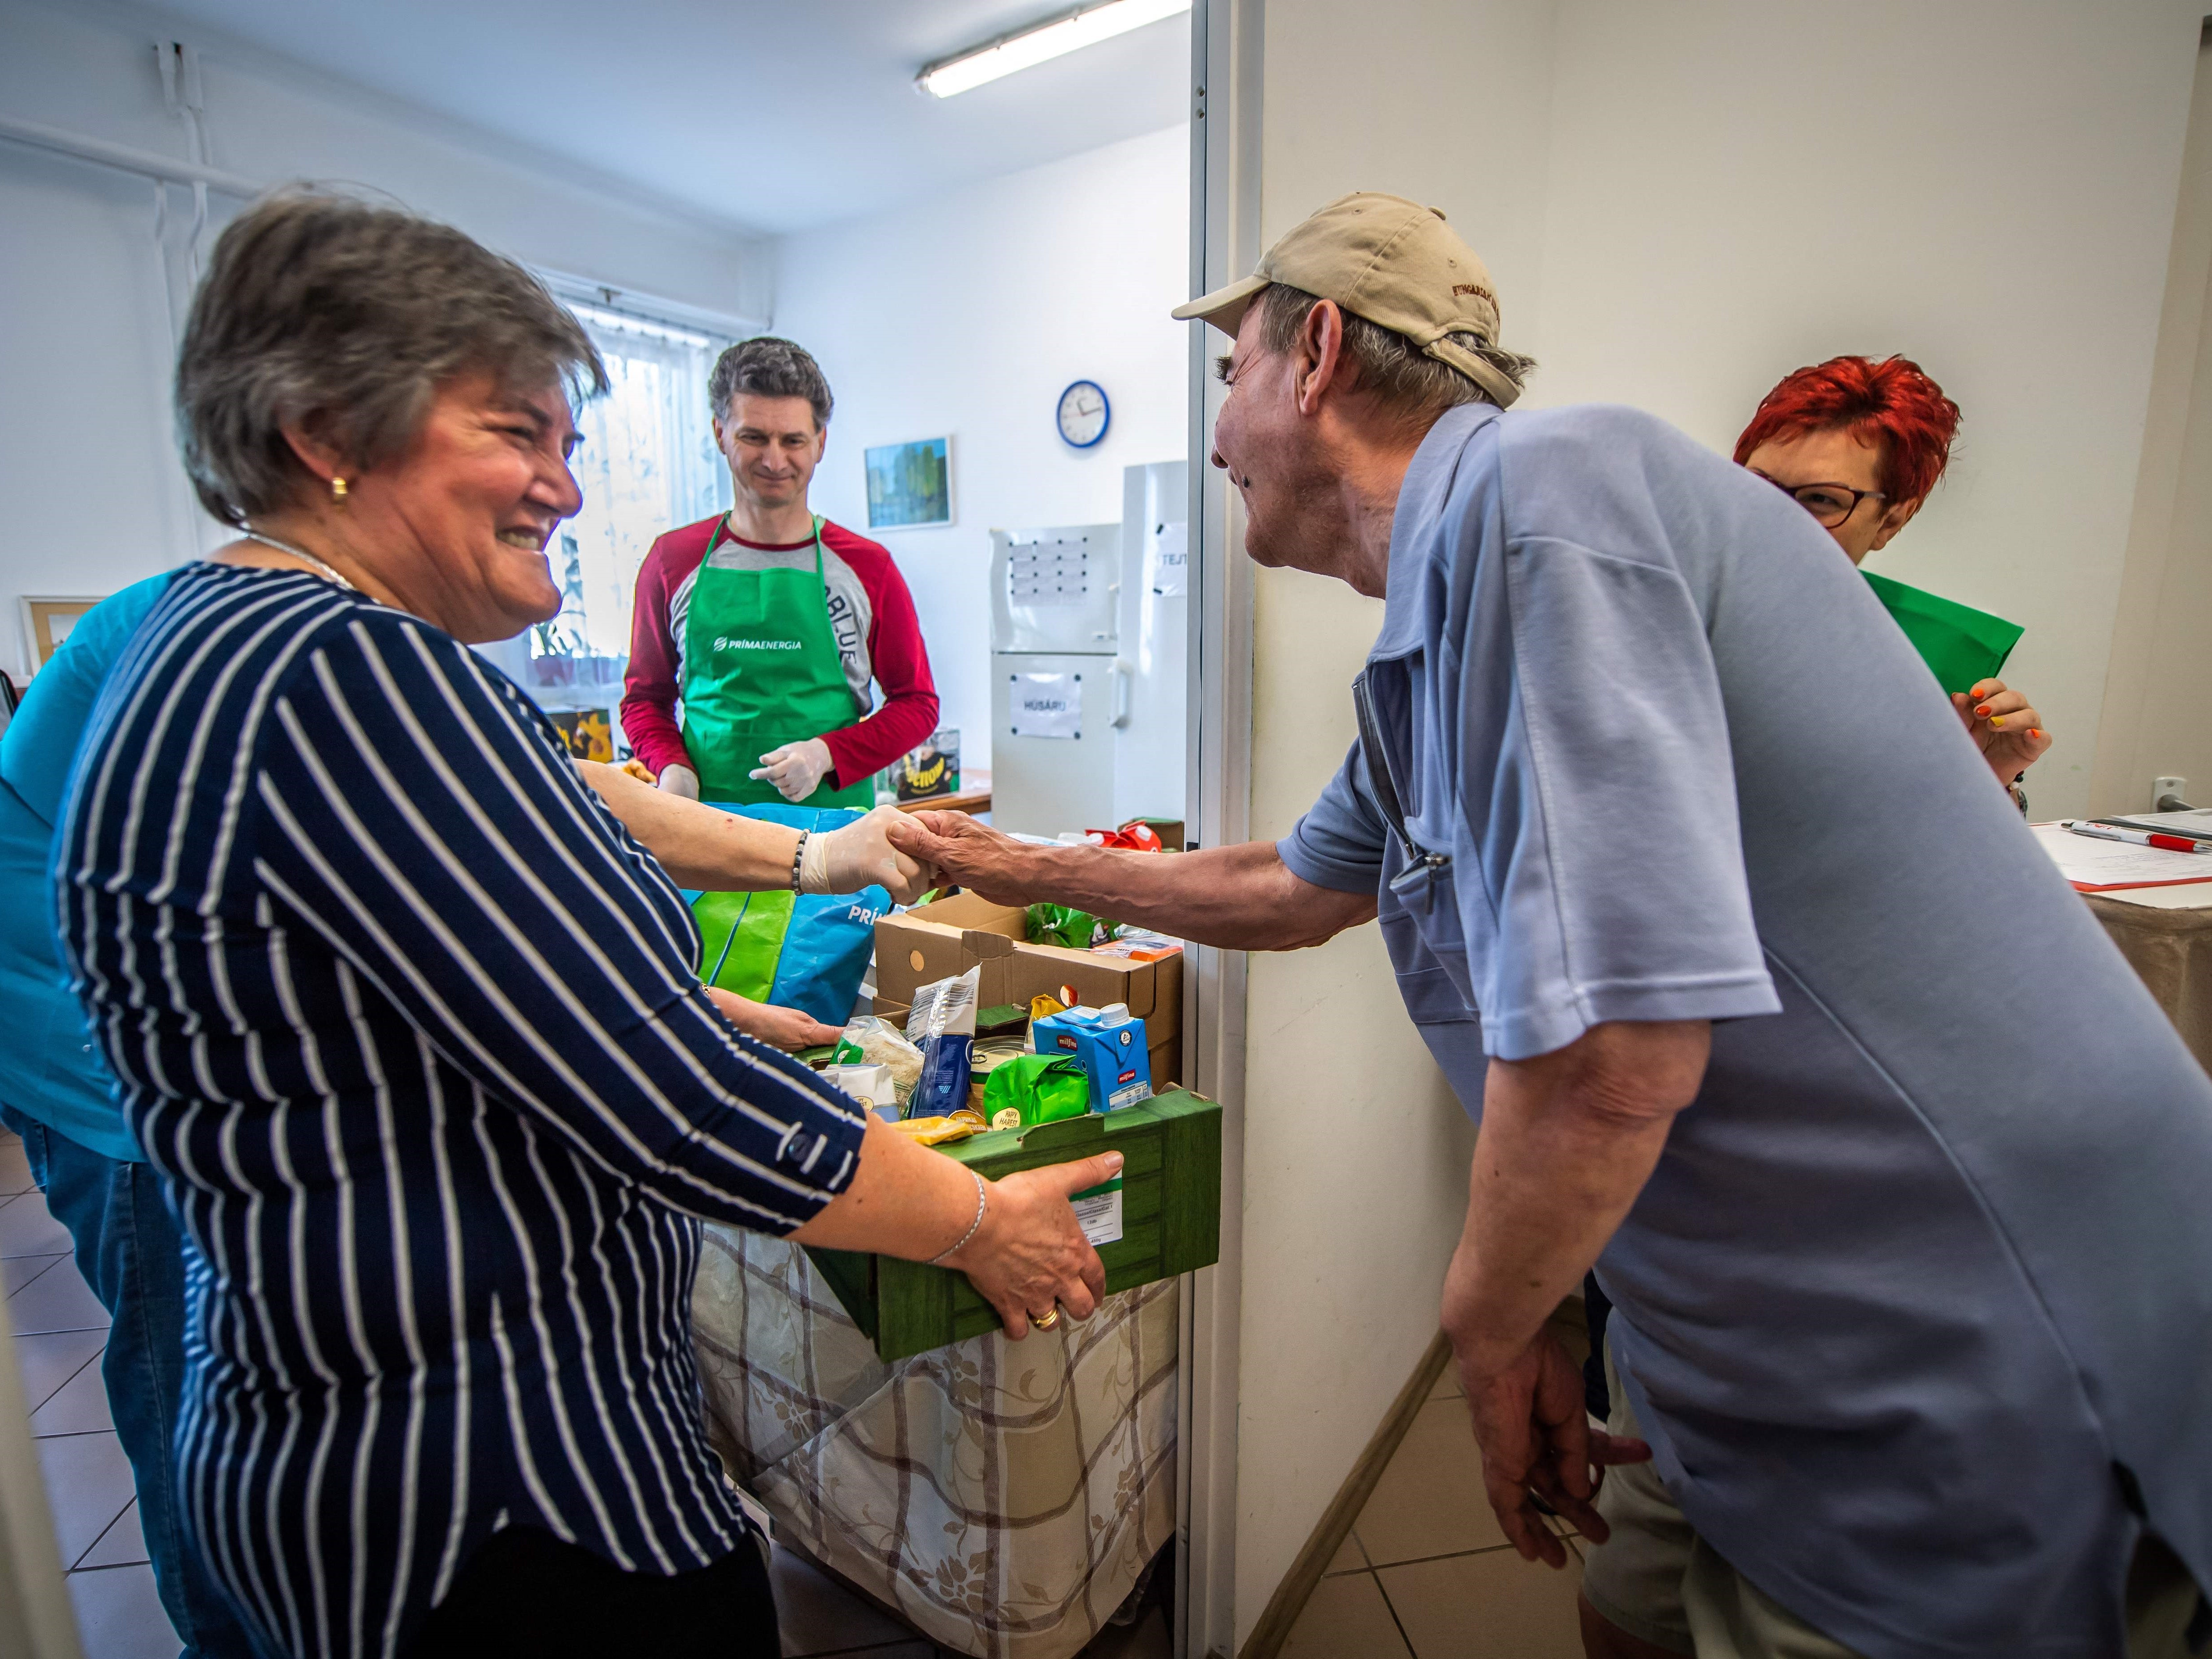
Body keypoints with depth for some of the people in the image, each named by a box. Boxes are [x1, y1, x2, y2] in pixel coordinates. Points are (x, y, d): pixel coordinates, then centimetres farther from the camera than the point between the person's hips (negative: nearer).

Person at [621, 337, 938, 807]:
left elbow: (917, 703, 6)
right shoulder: (672, 560, 8)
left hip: (830, 816, -1)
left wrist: (828, 754, -8)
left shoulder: (867, 566, 4)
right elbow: (645, 697, 16)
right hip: (707, 821, 1)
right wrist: (671, 765, -4)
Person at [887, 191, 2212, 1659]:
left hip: (1955, 1413, -8)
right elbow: (1294, 892, 20)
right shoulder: (1440, 637, 7)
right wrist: (1032, 868, 29)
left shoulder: (1537, 490, -24)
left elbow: (1609, 1056, -32)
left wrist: (1491, 1332, -12)